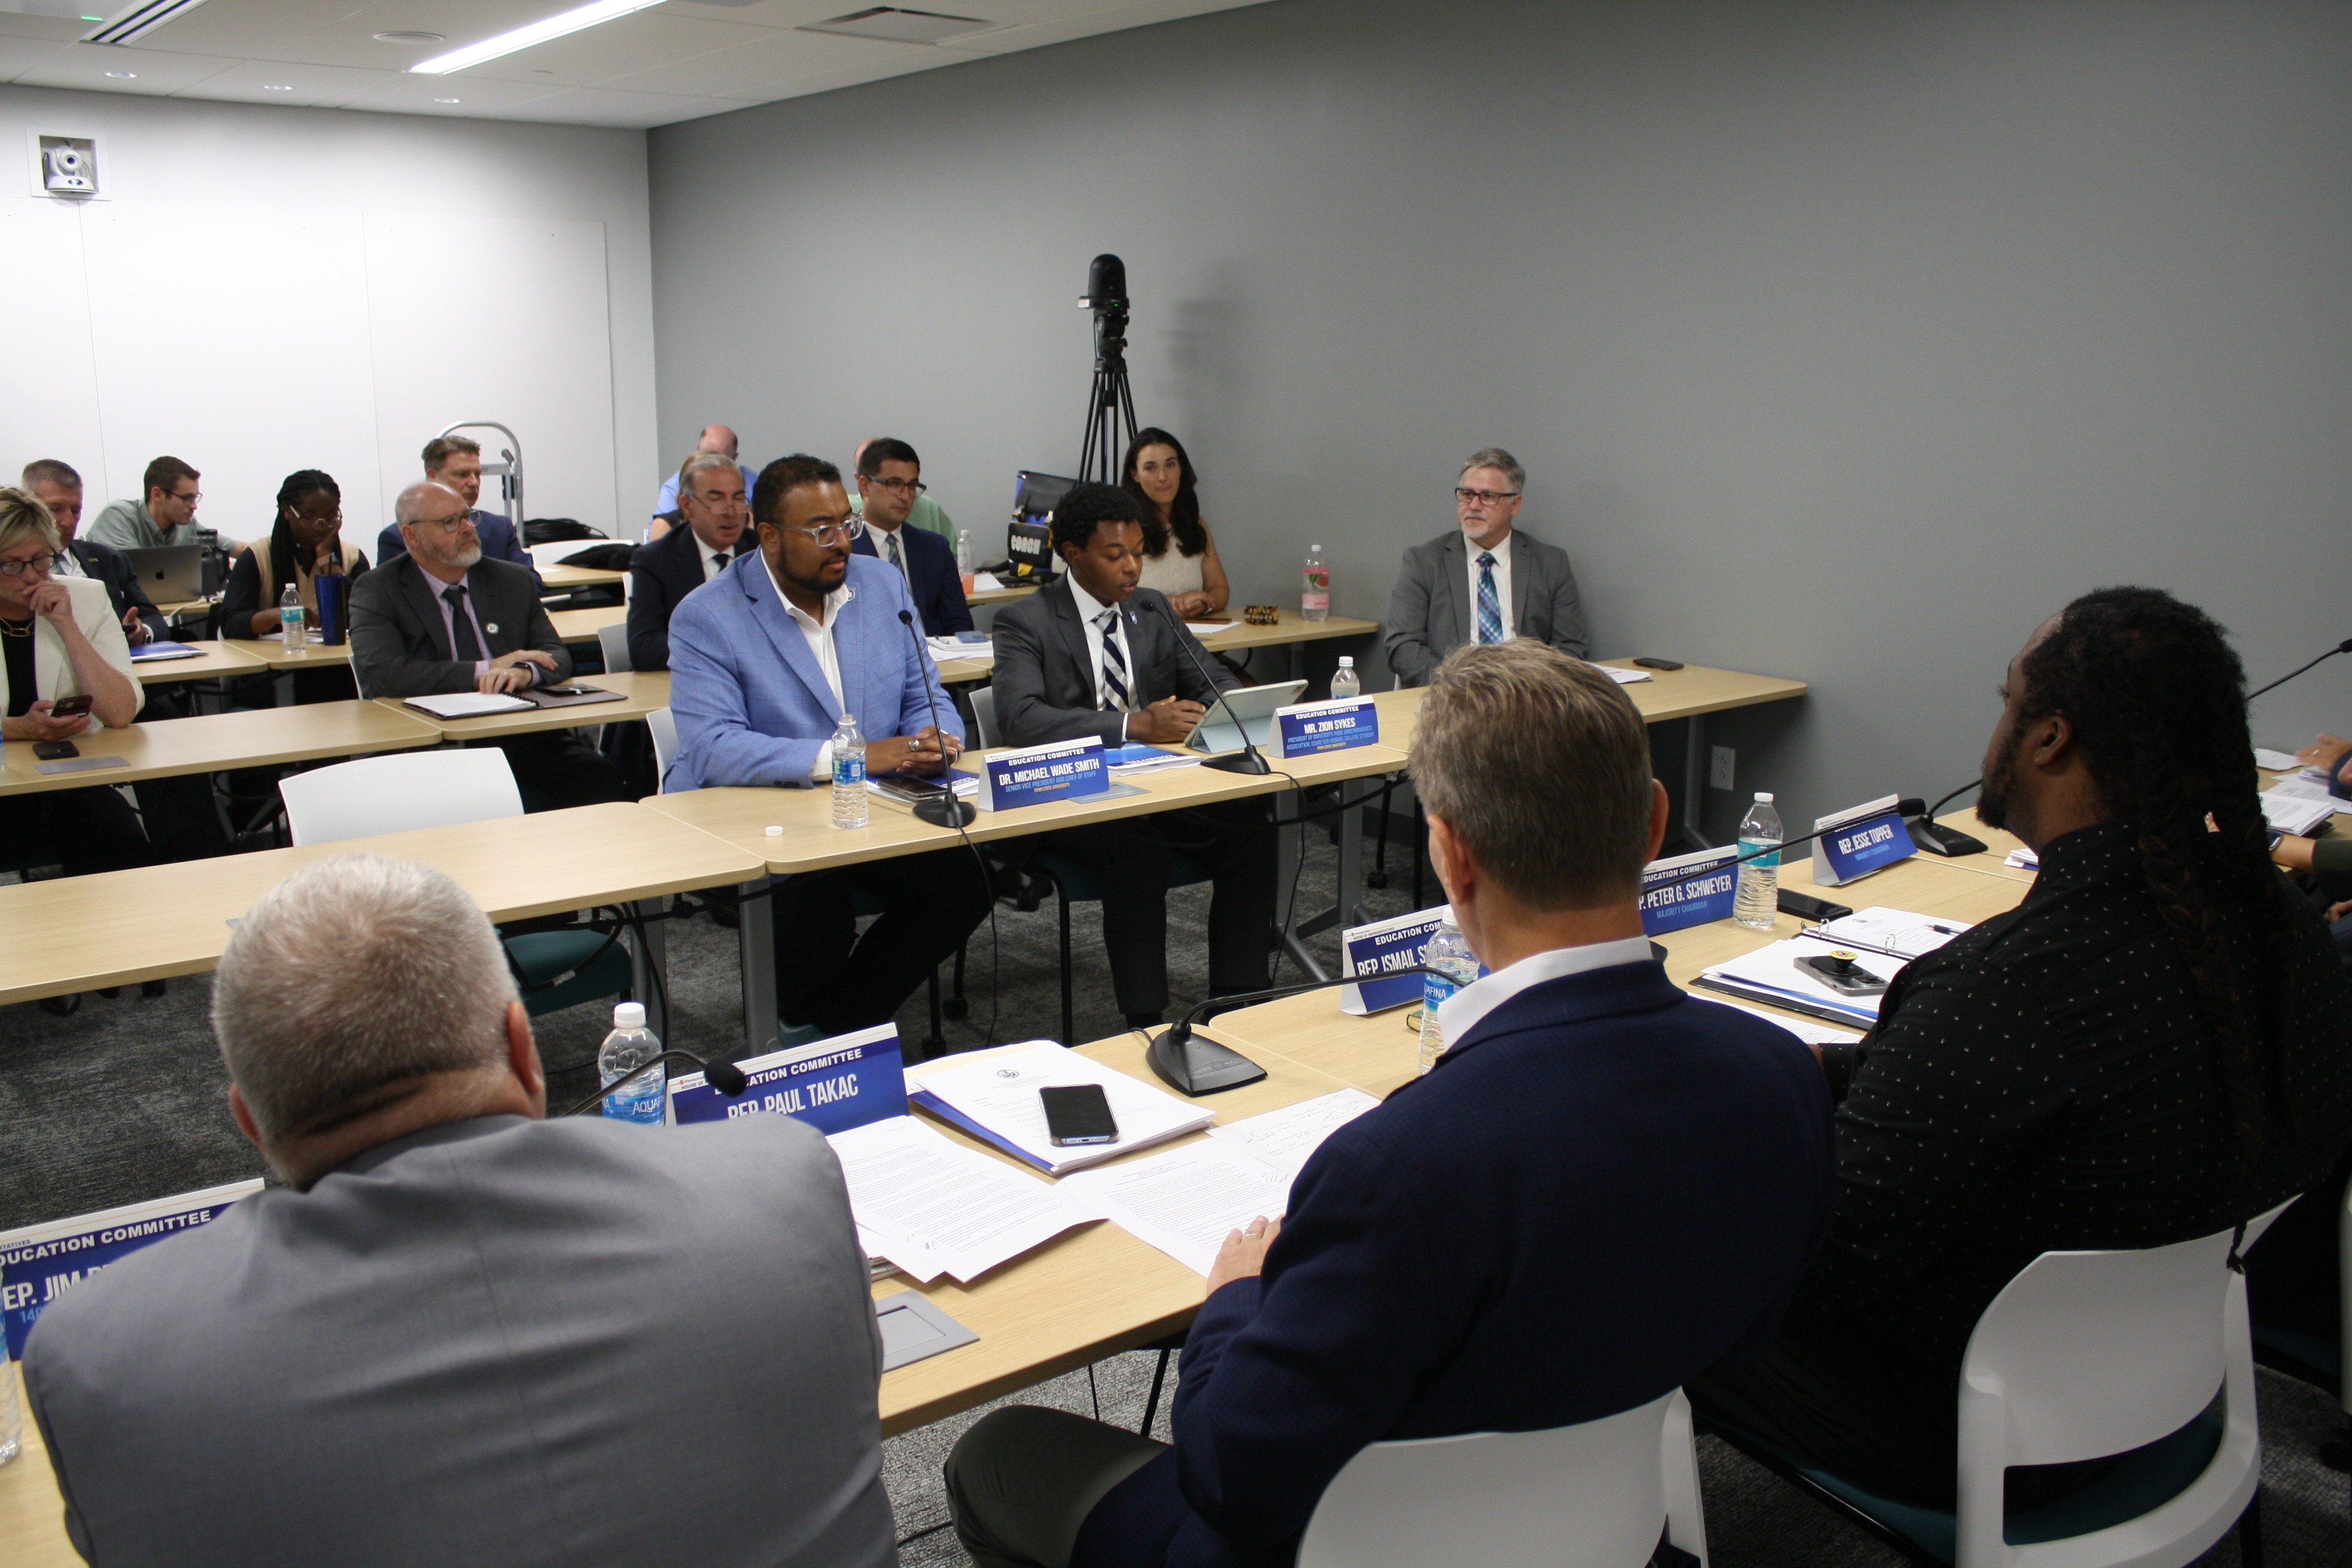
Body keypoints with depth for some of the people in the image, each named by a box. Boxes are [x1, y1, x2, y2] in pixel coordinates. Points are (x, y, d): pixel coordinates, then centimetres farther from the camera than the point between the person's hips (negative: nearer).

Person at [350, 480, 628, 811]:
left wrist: (525, 672, -15)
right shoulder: (377, 591, 5)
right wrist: (486, 670, -11)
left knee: (604, 784, -26)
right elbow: (382, 674, -11)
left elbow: (556, 656, 11)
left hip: (524, 739, 4)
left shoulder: (514, 582, 16)